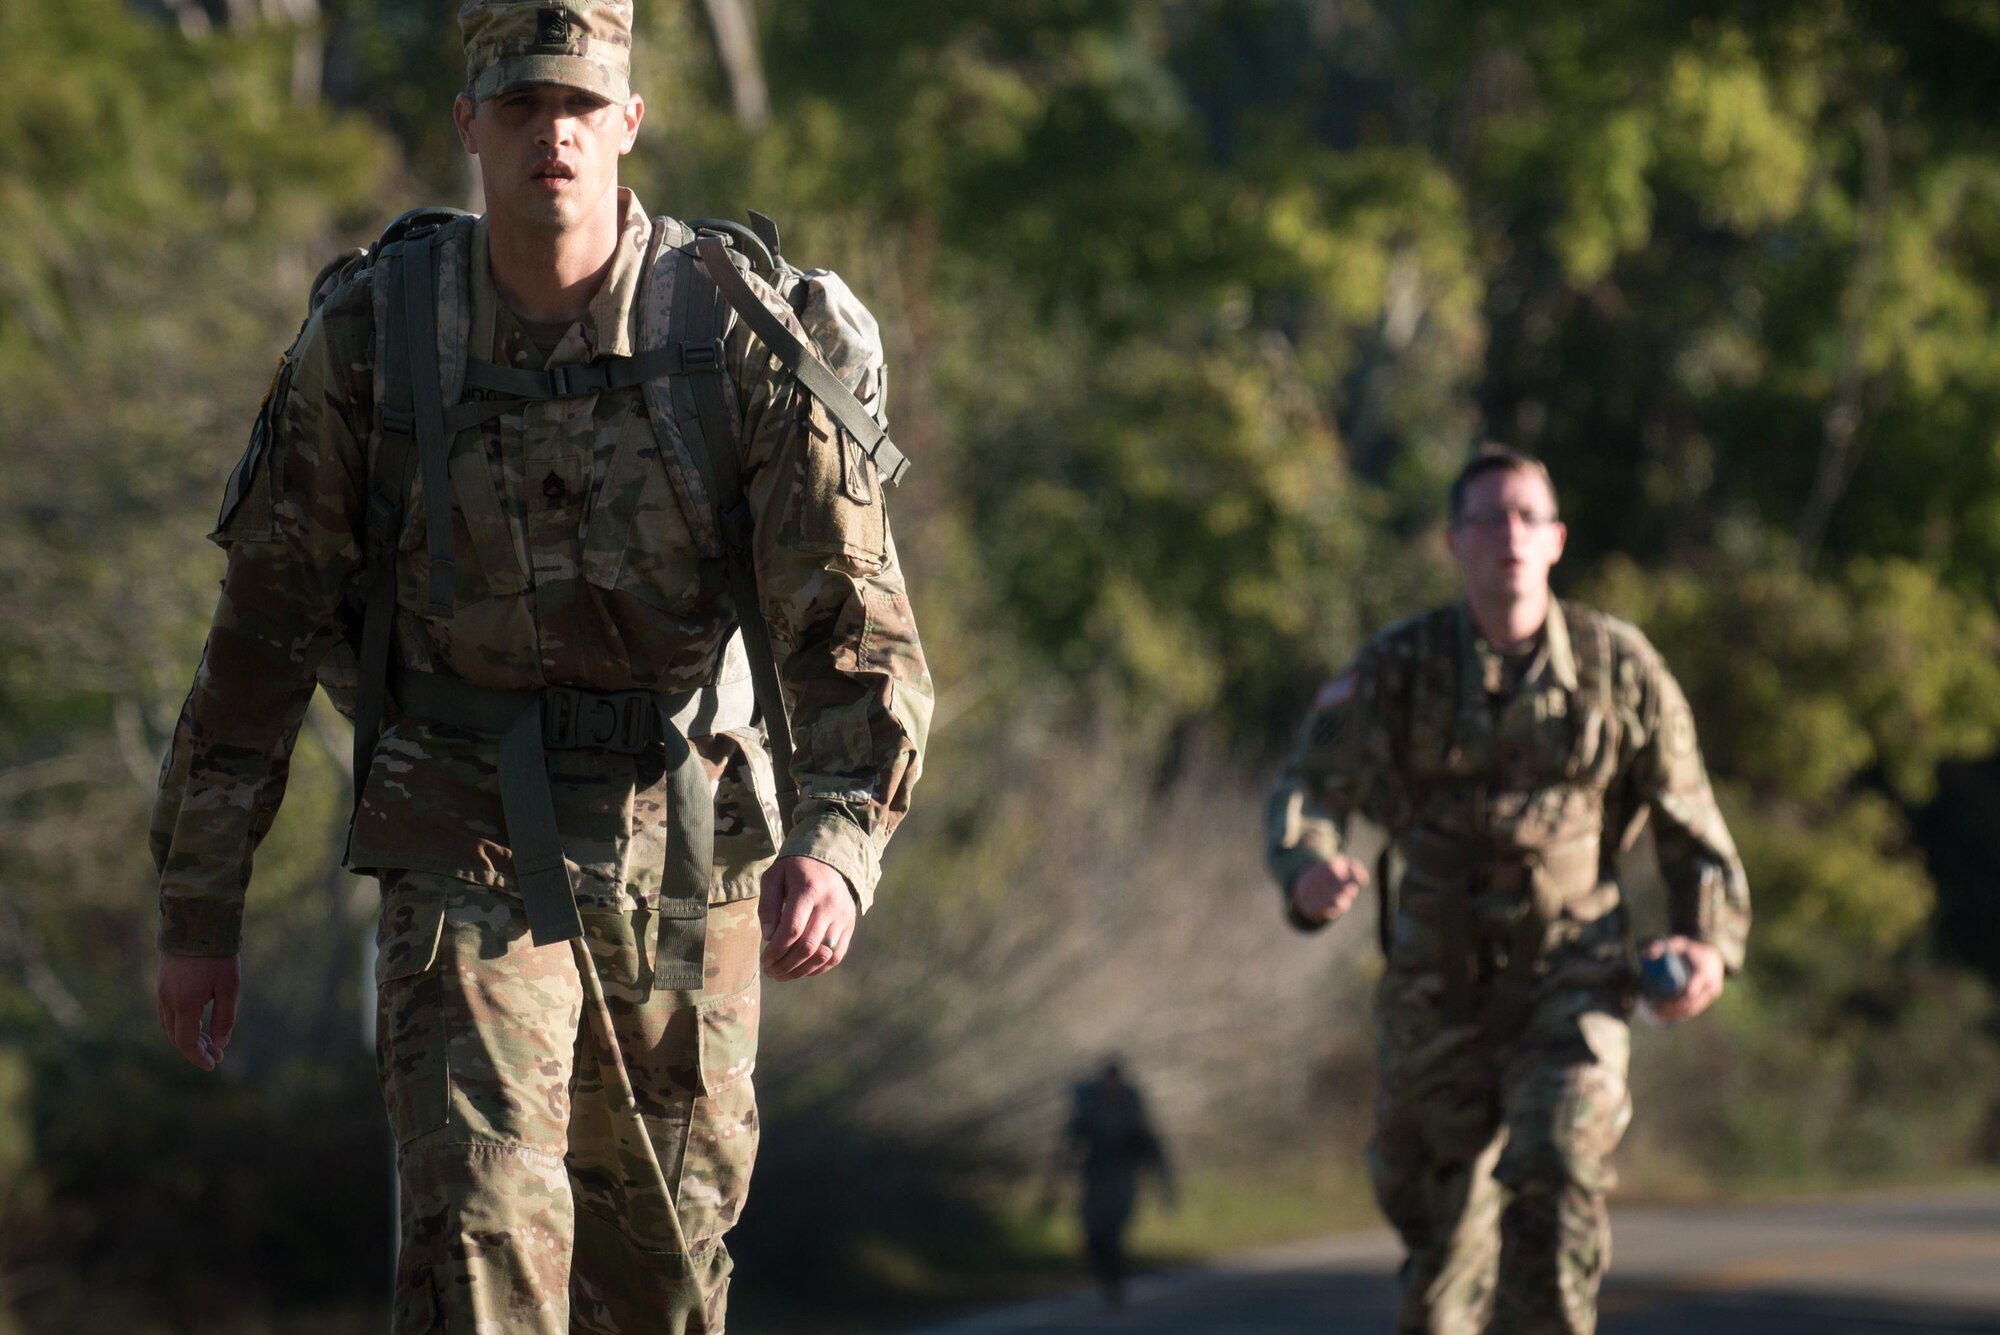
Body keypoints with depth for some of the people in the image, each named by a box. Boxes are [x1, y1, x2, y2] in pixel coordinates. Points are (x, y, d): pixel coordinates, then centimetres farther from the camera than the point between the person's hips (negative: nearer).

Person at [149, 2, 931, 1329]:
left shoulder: (741, 337, -12)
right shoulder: (371, 335, -9)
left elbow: (859, 629, -16)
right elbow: (265, 627, -1)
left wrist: (837, 844, -35)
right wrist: (198, 909, 1)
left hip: (684, 861, 1)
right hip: (470, 856, -1)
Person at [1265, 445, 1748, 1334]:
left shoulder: (1619, 665, -2)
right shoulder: (1400, 668, -3)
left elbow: (1689, 820, 7)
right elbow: (1311, 787, -11)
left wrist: (1711, 944, -9)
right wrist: (1309, 869, -35)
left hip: (1569, 983, -1)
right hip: (1437, 986, 1)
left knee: (1557, 1184, -22)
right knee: (1438, 1223, 10)